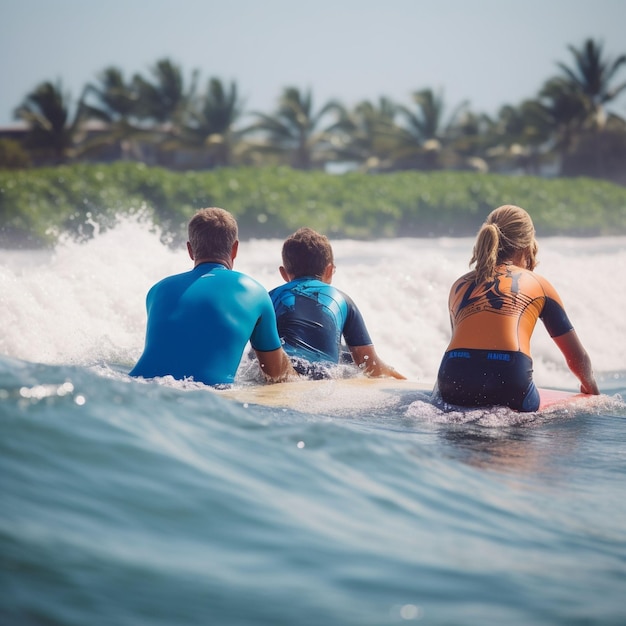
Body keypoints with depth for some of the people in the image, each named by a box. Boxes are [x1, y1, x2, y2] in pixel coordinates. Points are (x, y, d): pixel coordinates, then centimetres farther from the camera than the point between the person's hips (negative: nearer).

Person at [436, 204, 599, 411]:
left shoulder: (459, 285, 25)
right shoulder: (538, 284, 20)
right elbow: (578, 359, 27)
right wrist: (591, 389, 47)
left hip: (453, 388, 3)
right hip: (510, 384, -3)